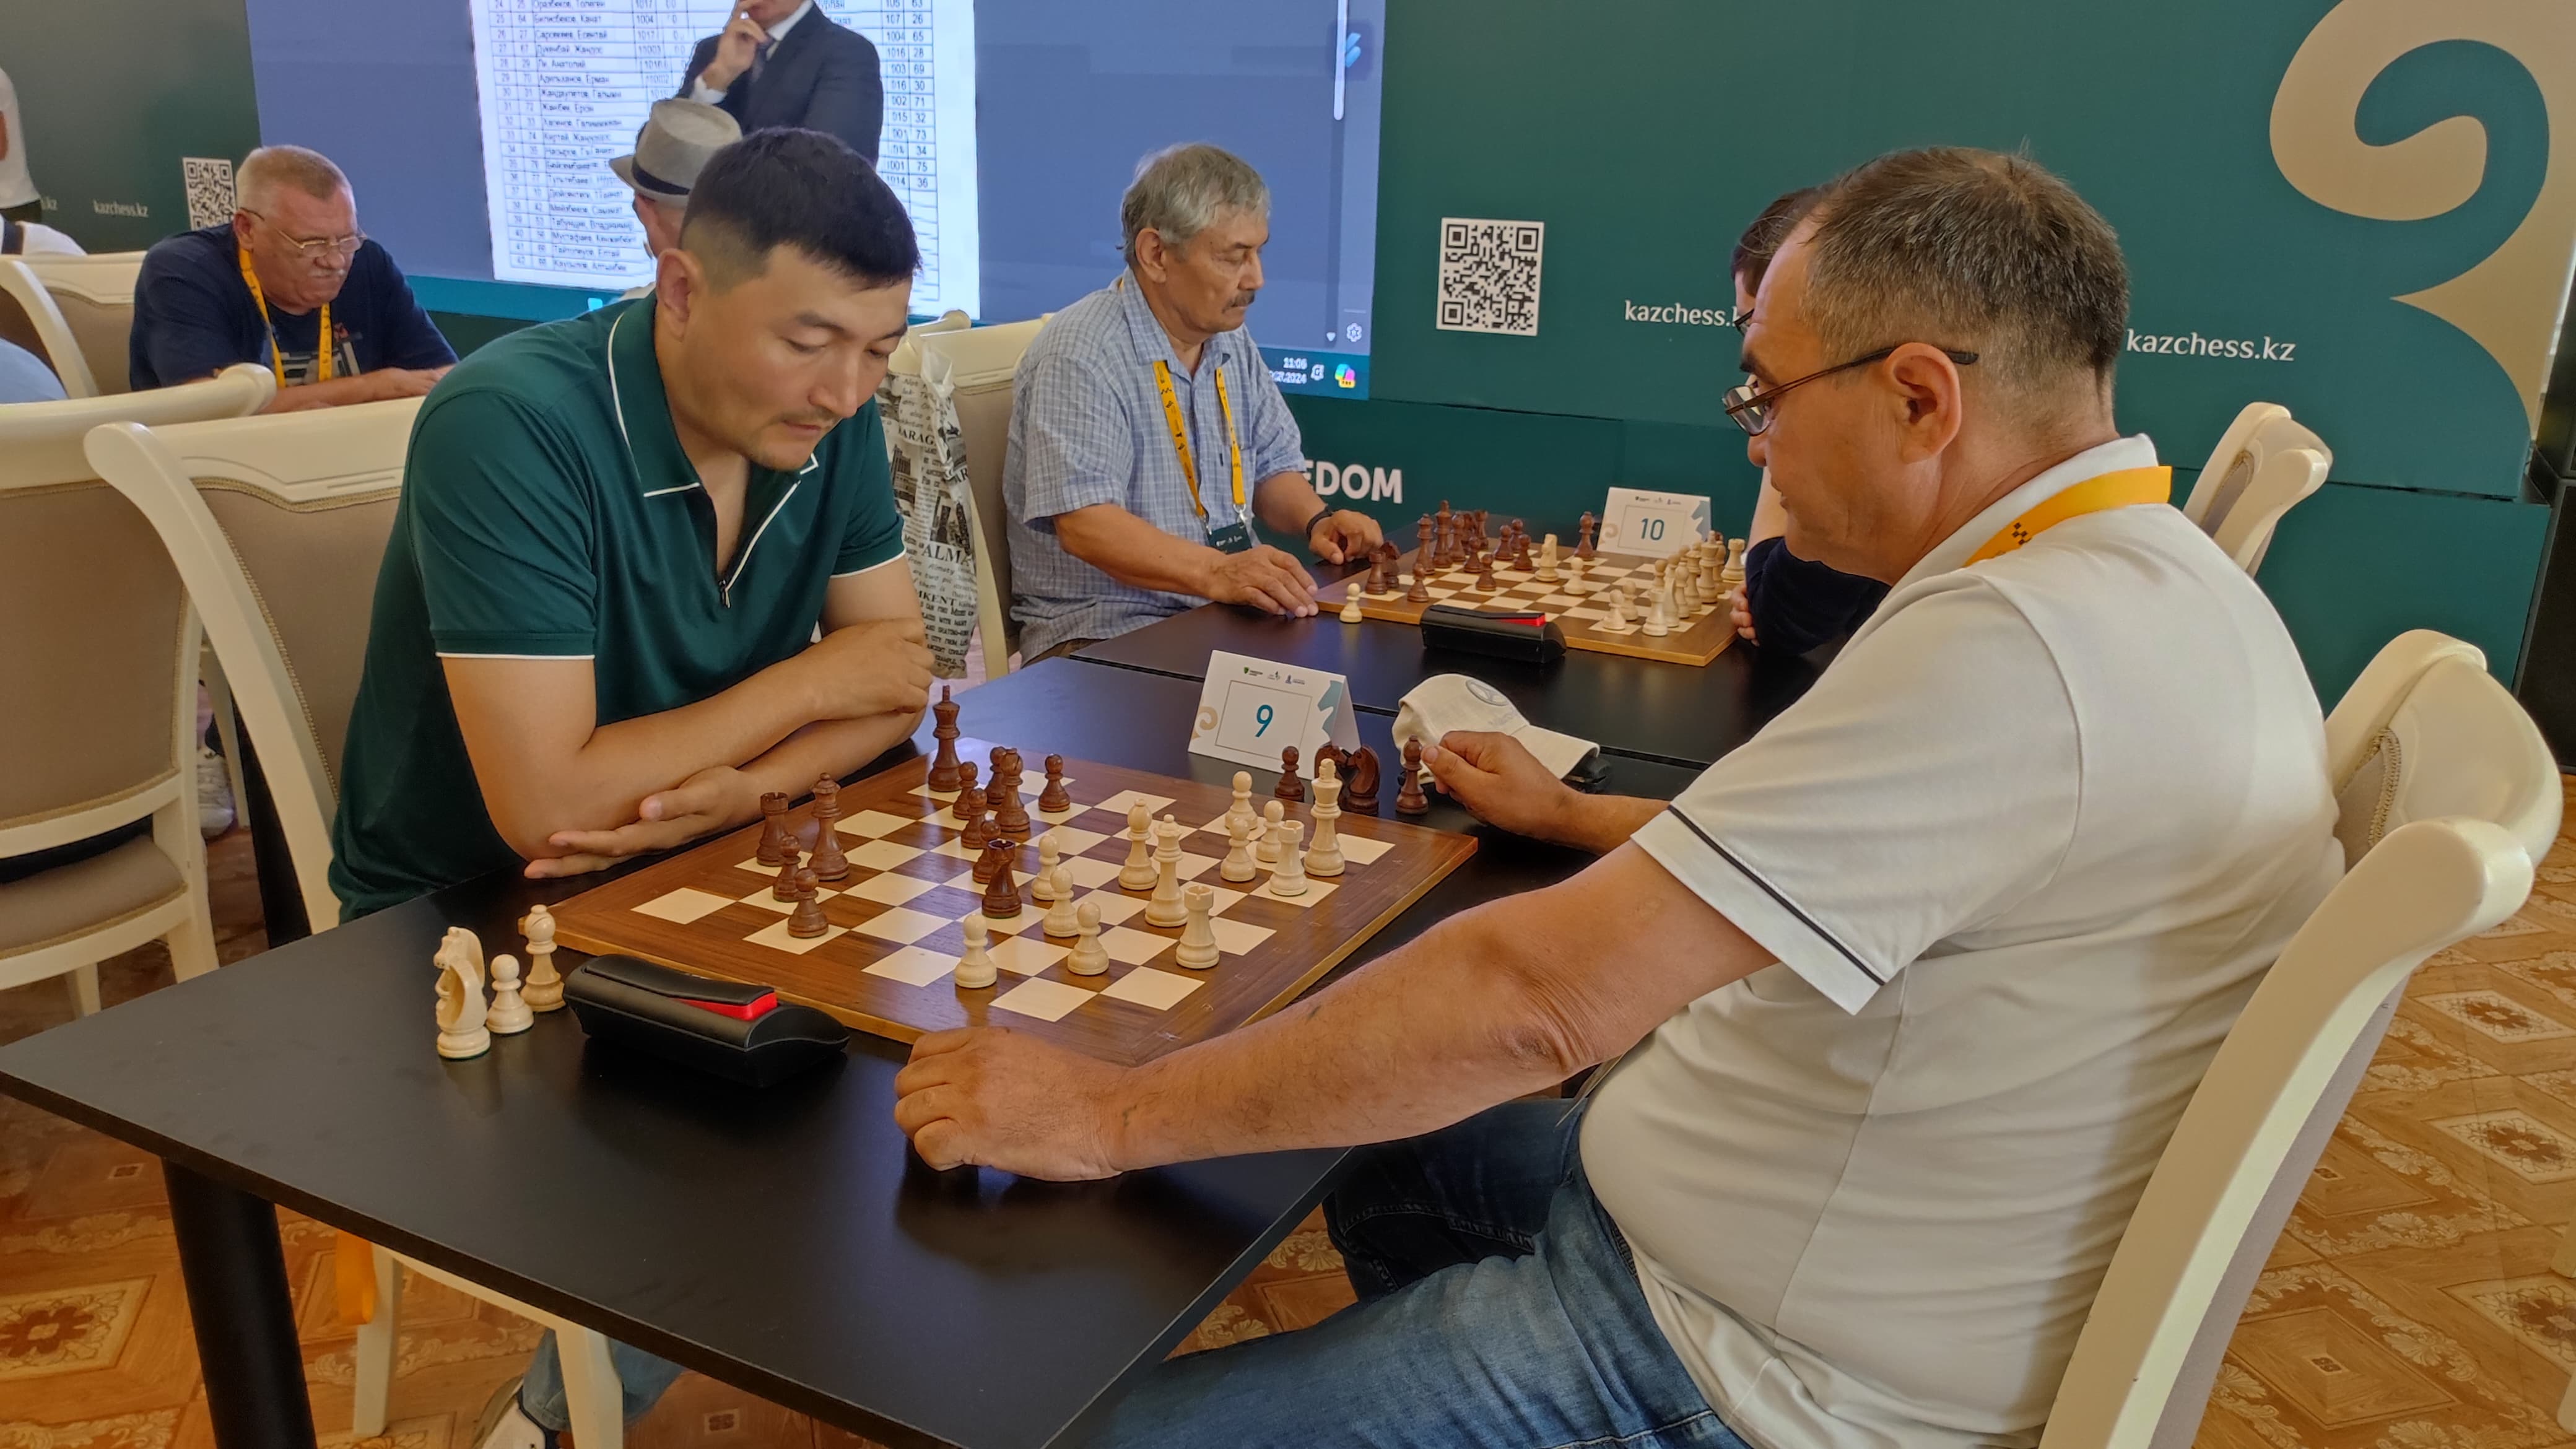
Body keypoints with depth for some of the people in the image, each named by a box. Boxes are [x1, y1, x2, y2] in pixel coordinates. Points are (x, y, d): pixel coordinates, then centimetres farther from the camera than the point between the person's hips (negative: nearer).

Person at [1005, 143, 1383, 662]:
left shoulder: (1232, 343, 15)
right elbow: (1084, 523, -25)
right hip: (1109, 633, -8)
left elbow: (1273, 467, 24)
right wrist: (1215, 574, -38)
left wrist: (1316, 521, 2)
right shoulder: (1080, 356, -15)